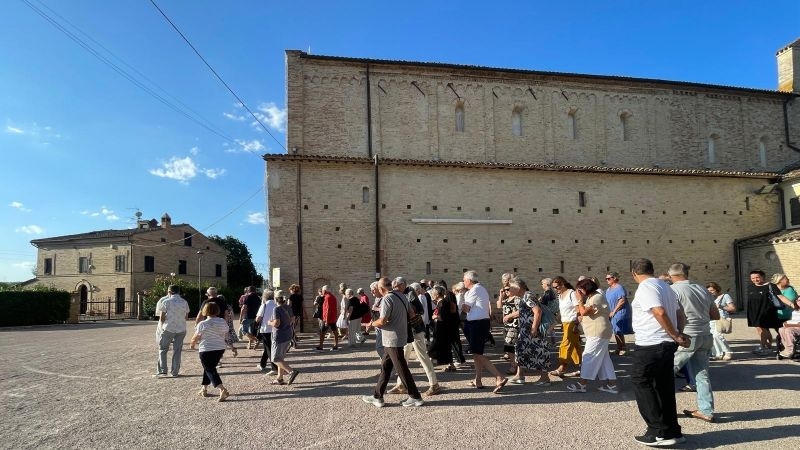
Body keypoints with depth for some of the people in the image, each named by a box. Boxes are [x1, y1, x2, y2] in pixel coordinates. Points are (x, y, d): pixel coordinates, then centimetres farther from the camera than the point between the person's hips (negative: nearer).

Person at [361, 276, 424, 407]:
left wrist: (371, 324, -4)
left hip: (392, 340, -9)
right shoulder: (402, 296, 9)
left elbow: (382, 321, -23)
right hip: (401, 337, 9)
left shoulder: (387, 299, -18)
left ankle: (415, 397, 7)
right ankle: (377, 396, 21)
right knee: (385, 367, 14)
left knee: (401, 369, -1)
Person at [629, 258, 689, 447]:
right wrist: (679, 334, 7)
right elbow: (679, 314, 18)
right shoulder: (664, 286, 16)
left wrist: (675, 336, -16)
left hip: (650, 346, -9)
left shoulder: (645, 287, -14)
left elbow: (660, 313, -26)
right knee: (664, 387, 15)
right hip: (666, 344, 9)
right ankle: (672, 432, 20)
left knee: (641, 383, 0)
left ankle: (660, 432, 3)